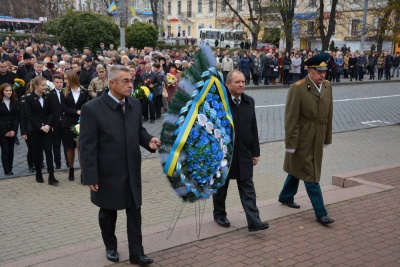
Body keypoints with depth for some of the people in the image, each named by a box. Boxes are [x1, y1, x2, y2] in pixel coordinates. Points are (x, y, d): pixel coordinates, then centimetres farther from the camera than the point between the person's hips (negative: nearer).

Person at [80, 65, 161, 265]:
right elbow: (87, 146, -15)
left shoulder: (135, 104, 1)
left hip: (132, 171, 4)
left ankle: (136, 252, 19)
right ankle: (110, 247, 38)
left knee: (134, 212, 8)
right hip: (108, 173, -4)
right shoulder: (92, 108, -16)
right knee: (108, 213, 16)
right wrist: (90, 177, -16)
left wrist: (149, 140, -9)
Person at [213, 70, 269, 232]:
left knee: (247, 187, 2)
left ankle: (254, 221, 2)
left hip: (244, 153, 4)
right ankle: (219, 215, 32)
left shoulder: (249, 102, 4)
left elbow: (253, 128, 7)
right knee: (221, 186, 13)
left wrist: (255, 152, 7)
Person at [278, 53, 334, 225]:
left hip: (318, 139, 6)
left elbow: (329, 114, 9)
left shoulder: (327, 86, 4)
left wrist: (327, 138, 11)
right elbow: (291, 118, -17)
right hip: (302, 138, -6)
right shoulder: (298, 88, -16)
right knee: (311, 175, 0)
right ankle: (320, 213, 6)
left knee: (297, 169, 21)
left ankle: (286, 197, 40)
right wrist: (291, 143, -17)